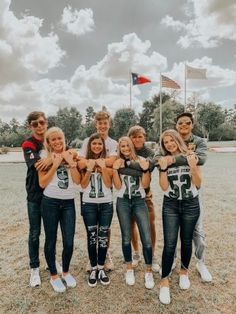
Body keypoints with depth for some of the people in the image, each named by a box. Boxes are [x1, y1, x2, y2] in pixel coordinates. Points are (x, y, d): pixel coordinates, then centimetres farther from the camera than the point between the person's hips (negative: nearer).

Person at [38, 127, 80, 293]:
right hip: (50, 203, -2)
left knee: (69, 242, 4)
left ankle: (66, 272, 31)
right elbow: (42, 183, -9)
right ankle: (54, 276, 30)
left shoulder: (71, 155, 6)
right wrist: (55, 165, -14)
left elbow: (78, 180, -2)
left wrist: (71, 162, -12)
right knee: (51, 240, 9)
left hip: (69, 203, 2)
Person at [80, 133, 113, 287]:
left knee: (103, 236, 7)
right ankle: (93, 268, 22)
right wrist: (89, 169, -15)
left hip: (106, 204, 0)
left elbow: (109, 184, -7)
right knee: (92, 236, 7)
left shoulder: (107, 162, 1)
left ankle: (101, 267, 23)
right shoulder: (85, 162, 1)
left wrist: (103, 168, -16)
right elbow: (83, 185, -4)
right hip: (89, 204, 0)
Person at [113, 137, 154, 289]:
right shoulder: (117, 162, 2)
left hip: (139, 201, -1)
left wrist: (145, 169, -17)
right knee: (126, 237, 10)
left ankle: (149, 271, 15)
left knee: (147, 238, -4)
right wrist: (116, 169, -15)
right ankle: (129, 269, 29)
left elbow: (145, 185, -4)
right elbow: (118, 186, -5)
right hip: (123, 202, 1)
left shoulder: (141, 160, -1)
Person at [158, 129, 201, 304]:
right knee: (169, 243, -3)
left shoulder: (191, 156, -5)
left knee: (186, 240, 14)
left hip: (191, 205, 0)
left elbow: (198, 184, -7)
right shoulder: (164, 160, -2)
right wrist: (163, 168, -21)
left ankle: (184, 271, 38)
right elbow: (164, 187, -9)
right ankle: (164, 281, 10)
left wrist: (193, 167, -23)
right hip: (170, 206, 0)